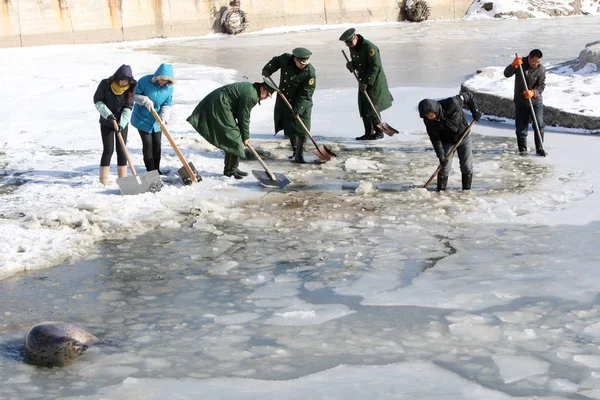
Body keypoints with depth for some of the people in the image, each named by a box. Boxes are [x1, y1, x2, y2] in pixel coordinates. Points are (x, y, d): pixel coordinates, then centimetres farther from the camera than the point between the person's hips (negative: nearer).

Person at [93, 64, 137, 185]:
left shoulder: (130, 88, -11)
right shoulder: (105, 84, -16)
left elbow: (128, 107, -13)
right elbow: (97, 101, -11)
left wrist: (121, 124, -24)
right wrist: (109, 116, -21)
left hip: (122, 122, 2)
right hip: (106, 122, -2)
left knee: (121, 150, 2)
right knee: (108, 149, -6)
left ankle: (123, 178, 11)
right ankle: (104, 180, -3)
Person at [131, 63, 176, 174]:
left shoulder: (169, 87, -11)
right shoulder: (145, 81, -22)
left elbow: (167, 105, -9)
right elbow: (134, 95, -15)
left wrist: (163, 118, -25)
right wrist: (145, 101, -30)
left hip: (156, 120, 4)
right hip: (142, 119, -4)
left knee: (157, 144, 9)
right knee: (148, 143, -4)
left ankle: (157, 169, 22)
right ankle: (150, 170, 4)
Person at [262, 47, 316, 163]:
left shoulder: (310, 72, -24)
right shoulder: (285, 59, -13)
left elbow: (306, 94, -23)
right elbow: (275, 61, 12)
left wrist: (298, 109, -26)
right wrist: (267, 70, -6)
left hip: (302, 104, -4)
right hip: (285, 101, 4)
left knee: (301, 130, -7)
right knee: (289, 128, 13)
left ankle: (299, 154, 5)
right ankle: (294, 149, 30)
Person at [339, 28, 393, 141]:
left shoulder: (369, 47, -21)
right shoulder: (353, 48, 7)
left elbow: (375, 67, -21)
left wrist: (367, 82, -22)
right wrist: (351, 65, -4)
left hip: (374, 81, -8)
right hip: (363, 80, 8)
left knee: (371, 108, -10)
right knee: (363, 108, 7)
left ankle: (379, 132, 1)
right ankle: (369, 133, 15)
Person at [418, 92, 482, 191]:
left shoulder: (451, 104, -32)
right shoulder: (428, 120, -23)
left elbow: (469, 96, -15)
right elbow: (434, 138, -16)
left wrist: (475, 111, -13)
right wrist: (440, 154, -22)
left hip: (463, 137, 0)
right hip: (447, 142, 1)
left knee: (467, 167, -1)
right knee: (444, 168, -8)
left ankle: (466, 190, 13)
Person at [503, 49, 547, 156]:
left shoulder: (541, 70, -9)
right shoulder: (520, 63, -8)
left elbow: (541, 86, -12)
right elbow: (507, 74, -15)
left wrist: (533, 93, -32)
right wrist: (513, 65, -34)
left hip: (536, 101, 0)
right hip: (520, 101, 0)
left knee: (539, 125, -3)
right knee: (521, 127, 2)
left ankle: (540, 149, 8)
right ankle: (523, 149, 15)